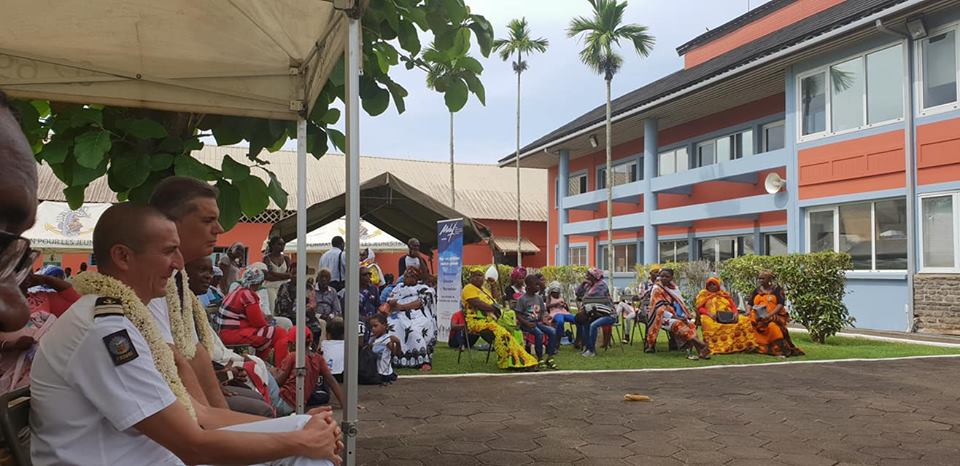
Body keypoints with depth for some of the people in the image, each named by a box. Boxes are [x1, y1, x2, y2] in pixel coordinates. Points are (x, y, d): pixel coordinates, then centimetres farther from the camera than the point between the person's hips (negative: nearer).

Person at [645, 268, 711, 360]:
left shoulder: (675, 288, 15)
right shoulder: (657, 289, -4)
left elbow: (681, 303, 17)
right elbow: (659, 309, -12)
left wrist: (687, 315, -1)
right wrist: (675, 317, -19)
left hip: (679, 316, 6)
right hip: (665, 317, -6)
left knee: (691, 324, -24)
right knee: (678, 324, -35)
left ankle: (699, 350, -45)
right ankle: (700, 345, -51)